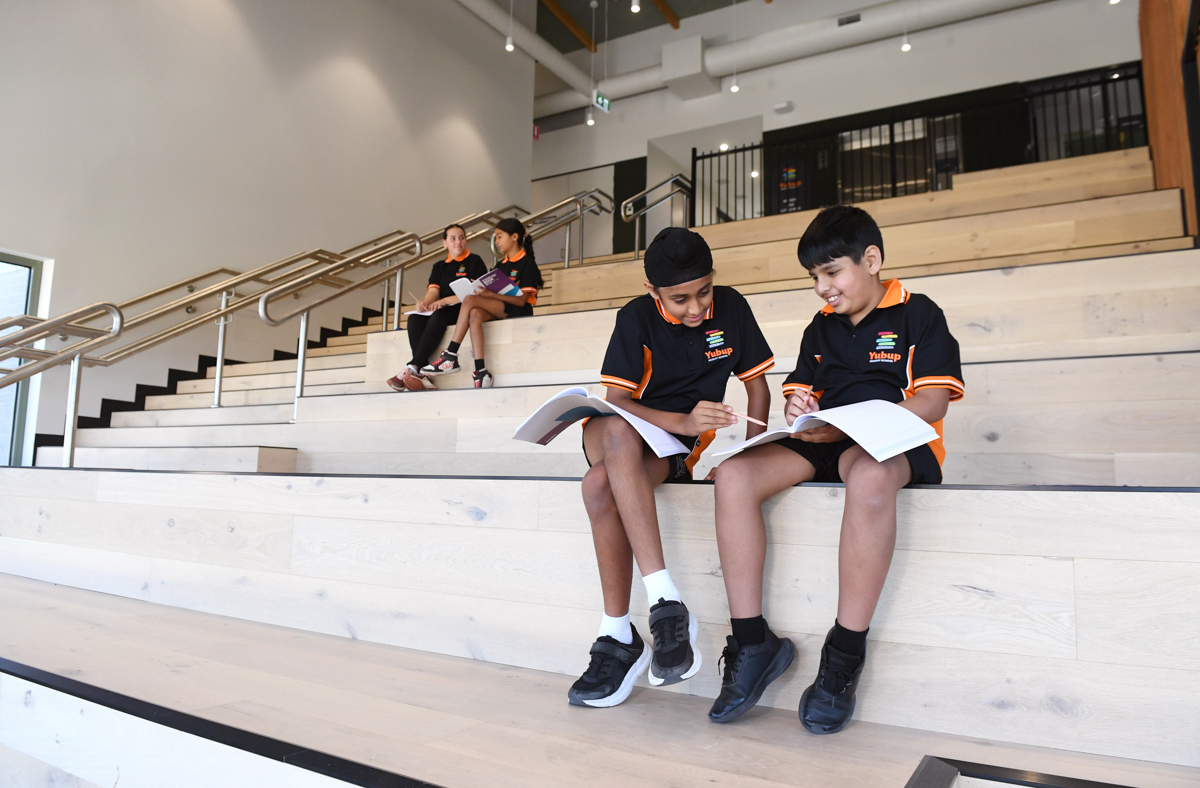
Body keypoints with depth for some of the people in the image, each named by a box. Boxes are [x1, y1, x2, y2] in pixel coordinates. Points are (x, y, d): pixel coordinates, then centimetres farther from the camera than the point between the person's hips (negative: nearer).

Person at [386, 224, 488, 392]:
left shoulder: (474, 261, 6)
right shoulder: (439, 267, 23)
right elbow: (433, 291, 8)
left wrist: (445, 300, -17)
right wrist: (425, 302, -17)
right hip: (443, 311, 6)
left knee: (438, 317, -36)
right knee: (414, 319, -25)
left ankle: (412, 368, -40)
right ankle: (423, 374, -39)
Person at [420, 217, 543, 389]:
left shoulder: (527, 263, -3)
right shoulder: (500, 265, 20)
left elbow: (521, 300, -13)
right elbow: (493, 291, 12)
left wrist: (490, 294, -21)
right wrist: (483, 290, -11)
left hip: (518, 311, -6)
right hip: (498, 310, 6)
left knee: (470, 300, -24)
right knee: (475, 315, -29)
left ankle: (451, 356, -24)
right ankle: (480, 371, -39)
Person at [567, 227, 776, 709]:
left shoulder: (731, 308, -2)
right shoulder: (636, 318, -7)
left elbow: (756, 384, 6)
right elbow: (616, 401, -15)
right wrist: (683, 421, -31)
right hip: (613, 434, 1)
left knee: (601, 487, -34)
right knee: (620, 433, -40)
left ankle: (618, 638, -24)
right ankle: (665, 603, -42)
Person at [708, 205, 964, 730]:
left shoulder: (917, 314, 5)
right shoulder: (821, 327, 22)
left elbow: (932, 402, -6)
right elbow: (800, 391, 21)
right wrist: (799, 409, -7)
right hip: (822, 443, 5)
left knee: (870, 476, -43)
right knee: (733, 474, -24)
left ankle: (845, 656, -29)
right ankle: (752, 642, -19)